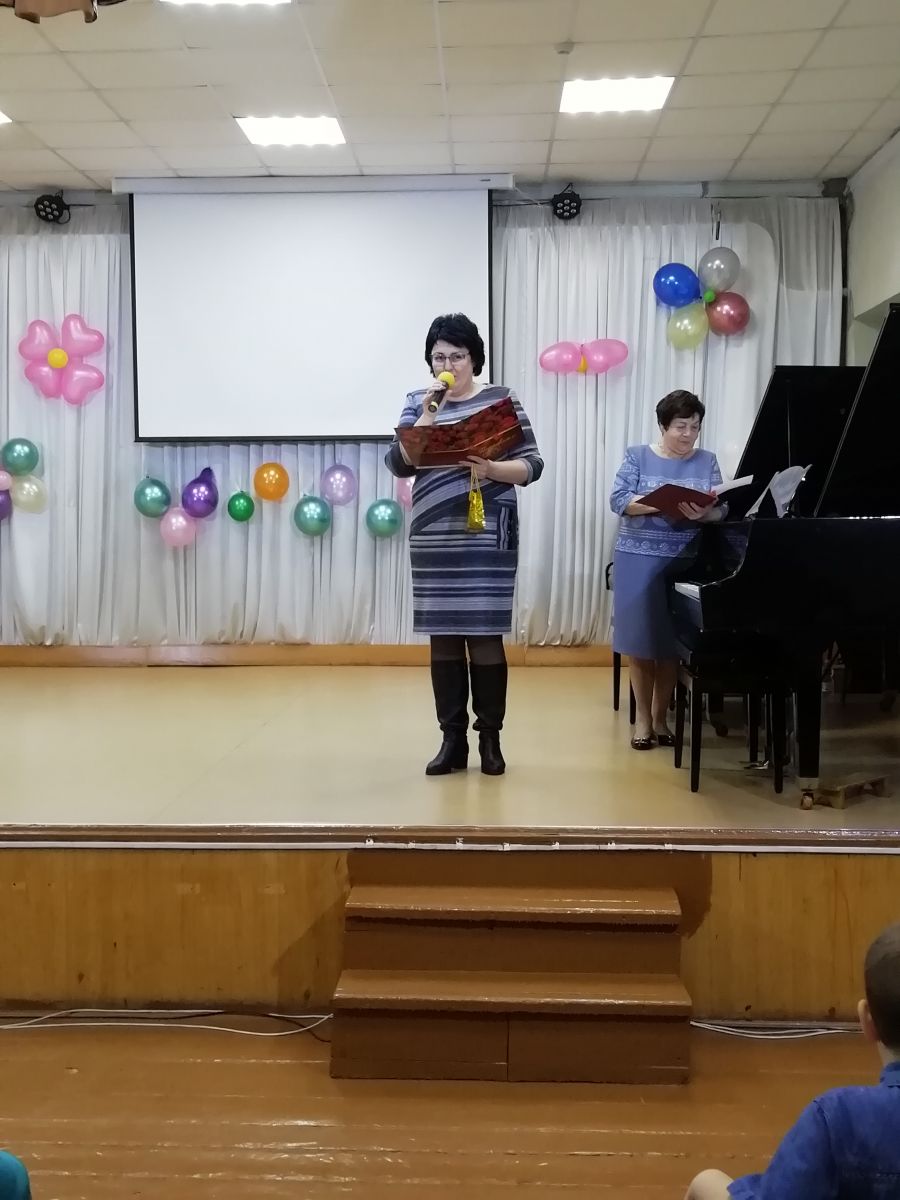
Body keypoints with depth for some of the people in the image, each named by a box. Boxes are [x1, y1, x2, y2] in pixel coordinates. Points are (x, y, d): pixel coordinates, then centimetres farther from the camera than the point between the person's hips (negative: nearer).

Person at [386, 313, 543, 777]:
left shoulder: (500, 399, 3)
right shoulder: (418, 402, 10)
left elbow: (532, 465, 0)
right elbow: (398, 464, -2)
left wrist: (491, 469, -18)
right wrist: (428, 412, -10)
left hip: (487, 536, -2)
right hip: (434, 538, 3)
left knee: (485, 636, -1)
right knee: (443, 638, 5)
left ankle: (490, 737, 12)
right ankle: (452, 739, 14)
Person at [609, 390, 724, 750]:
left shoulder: (707, 461, 7)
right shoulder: (638, 456, 2)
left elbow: (721, 510, -2)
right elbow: (619, 501, -9)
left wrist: (702, 513, -25)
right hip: (639, 559, -1)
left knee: (672, 643, 5)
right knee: (641, 640, 0)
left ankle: (660, 716, 19)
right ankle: (642, 717, 14)